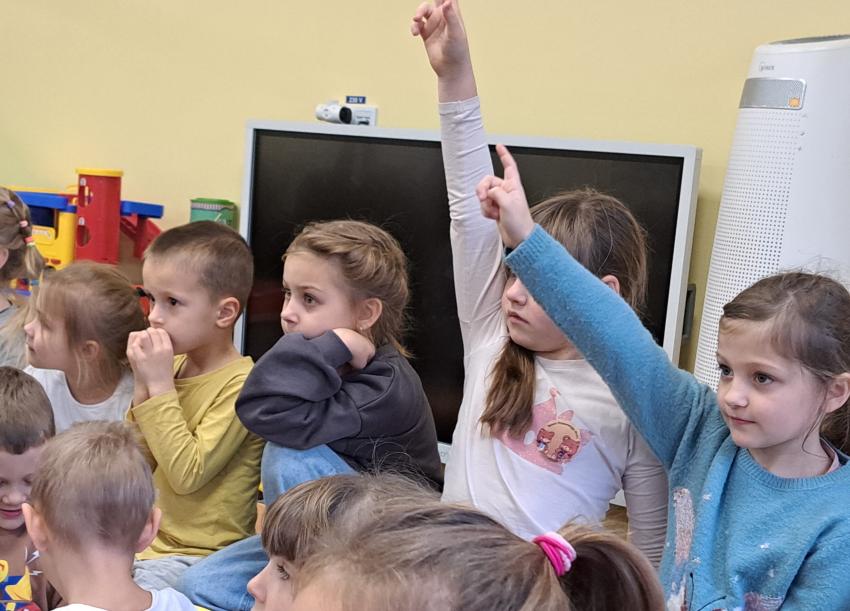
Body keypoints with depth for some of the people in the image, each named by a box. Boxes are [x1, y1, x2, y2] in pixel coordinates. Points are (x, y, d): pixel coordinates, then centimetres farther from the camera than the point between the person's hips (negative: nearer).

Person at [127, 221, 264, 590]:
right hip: (148, 535, 8)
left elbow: (187, 474, -24)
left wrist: (160, 385, -22)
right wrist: (143, 386, -7)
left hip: (201, 554, -8)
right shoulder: (173, 365, 4)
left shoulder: (241, 384, -18)